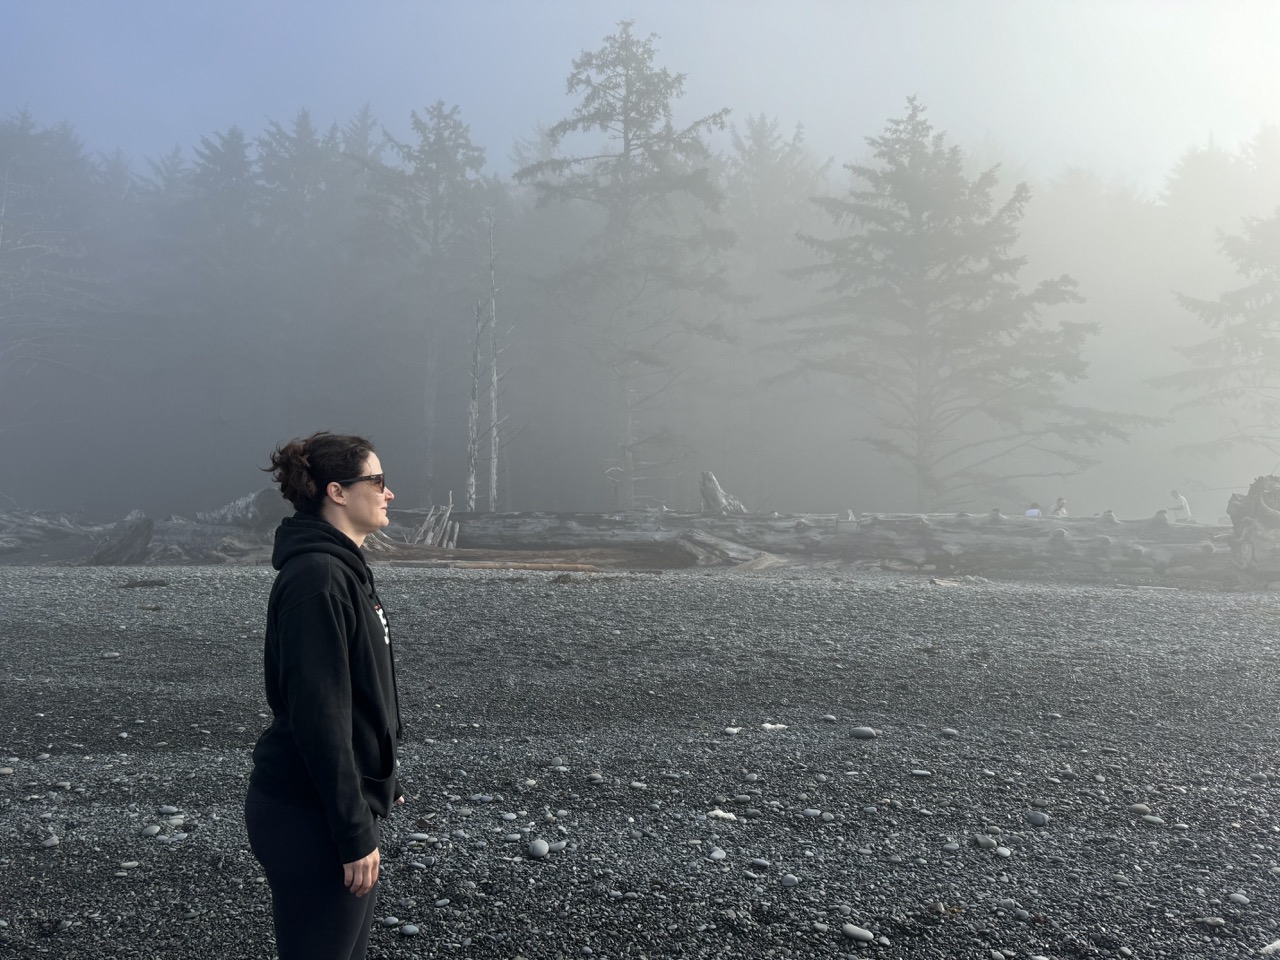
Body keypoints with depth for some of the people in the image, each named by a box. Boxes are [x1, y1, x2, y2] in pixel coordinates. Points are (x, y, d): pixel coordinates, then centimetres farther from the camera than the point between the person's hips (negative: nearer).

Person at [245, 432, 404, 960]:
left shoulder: (342, 568, 11)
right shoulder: (316, 578, -20)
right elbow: (318, 717, -23)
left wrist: (382, 785, 21)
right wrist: (356, 834, -21)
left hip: (348, 797, 10)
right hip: (311, 817, -10)